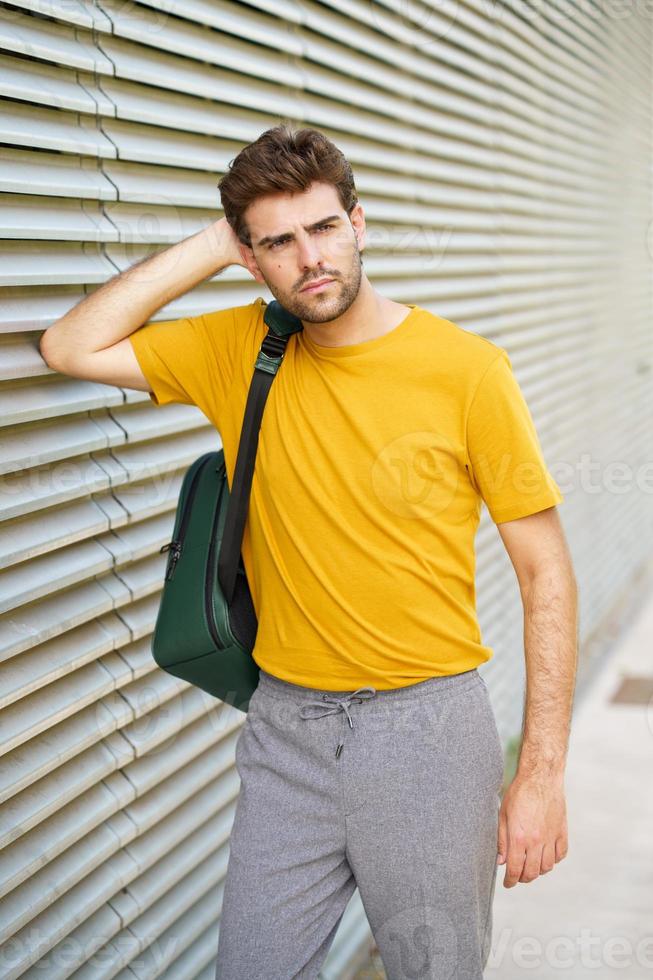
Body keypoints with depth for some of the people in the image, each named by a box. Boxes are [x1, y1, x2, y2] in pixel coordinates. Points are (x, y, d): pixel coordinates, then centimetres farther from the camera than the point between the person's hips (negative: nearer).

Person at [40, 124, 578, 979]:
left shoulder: (467, 370, -10)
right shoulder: (240, 351, 2)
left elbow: (546, 572, -7)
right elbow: (72, 348, -3)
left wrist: (543, 774, -10)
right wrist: (211, 245, -6)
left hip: (426, 724, -2)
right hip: (285, 723, 3)